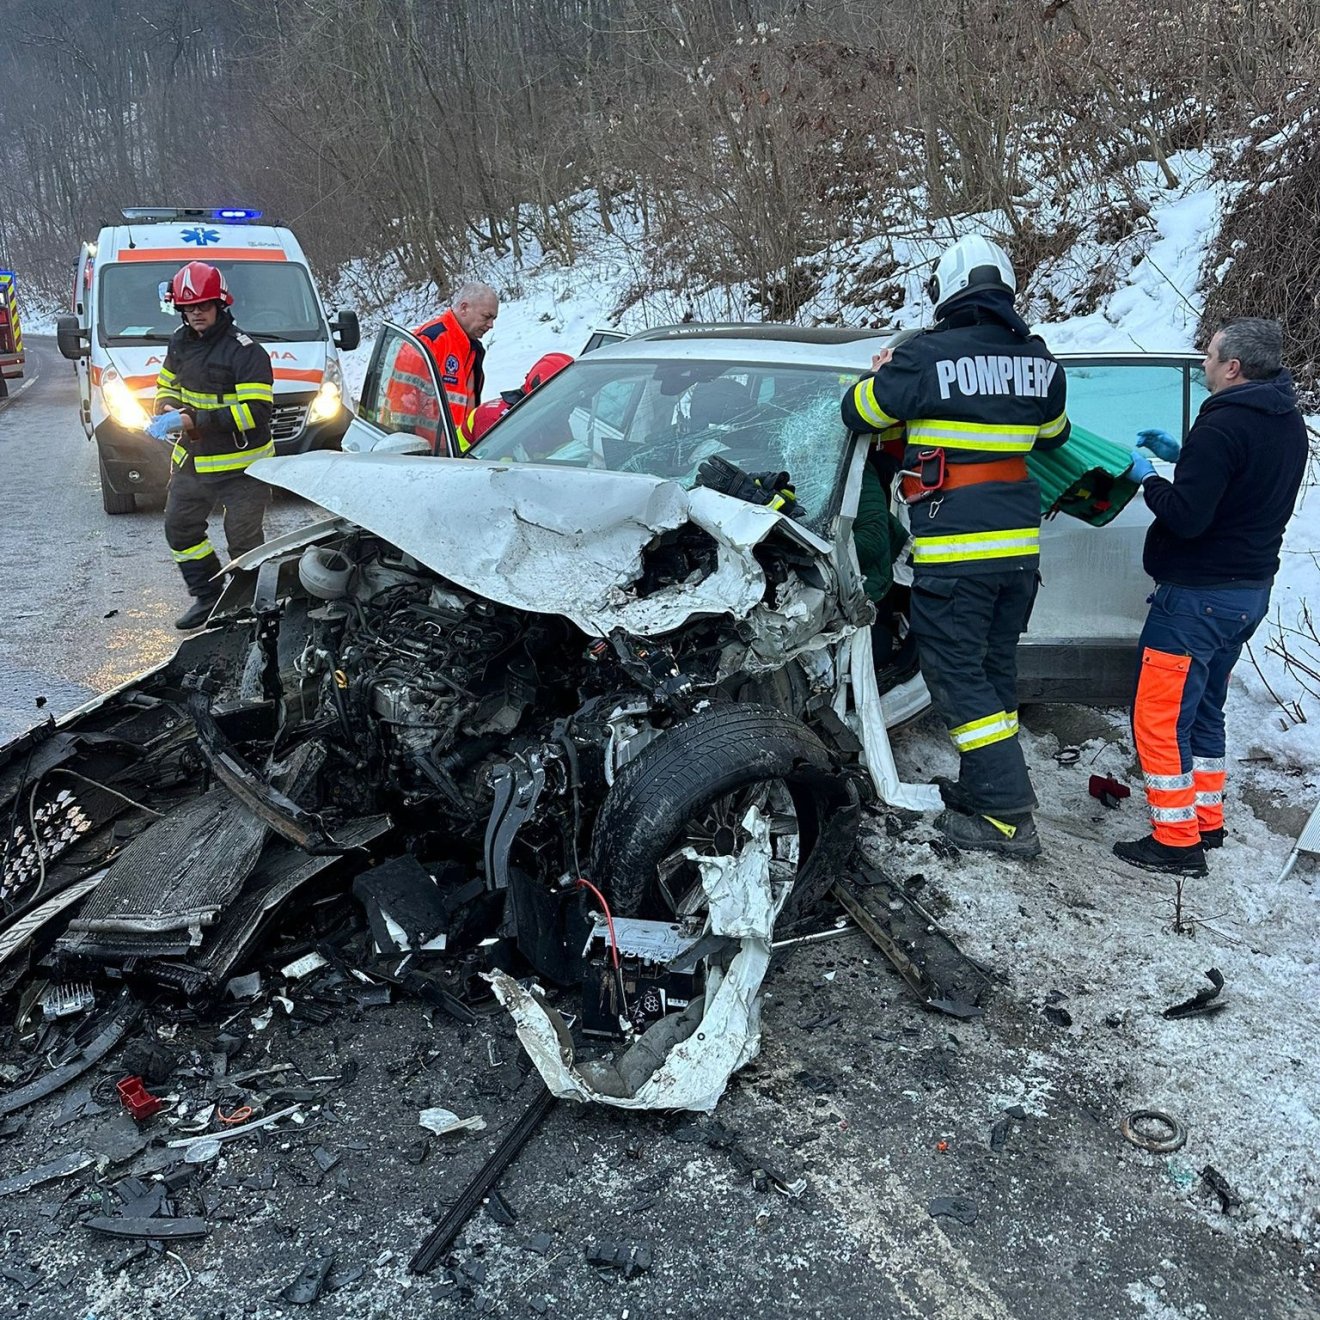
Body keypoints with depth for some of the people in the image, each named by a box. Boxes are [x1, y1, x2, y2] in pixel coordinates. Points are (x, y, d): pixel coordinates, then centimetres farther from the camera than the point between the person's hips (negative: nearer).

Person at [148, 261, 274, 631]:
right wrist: (166, 408, -4)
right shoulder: (180, 343, 7)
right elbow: (167, 383, 22)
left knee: (244, 540, 0)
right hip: (190, 461, 8)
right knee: (180, 528, 16)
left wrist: (195, 420, -29)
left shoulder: (245, 352, -18)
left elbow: (256, 411, -26)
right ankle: (208, 597, 31)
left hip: (240, 467, -8)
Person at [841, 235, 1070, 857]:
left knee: (958, 675, 0)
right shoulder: (1038, 360, 7)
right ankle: (981, 787, 29)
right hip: (1021, 543, 7)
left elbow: (859, 412, -1)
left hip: (954, 550, -6)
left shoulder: (927, 355, -12)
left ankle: (1008, 816, 0)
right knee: (995, 668, 17)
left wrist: (879, 373, 19)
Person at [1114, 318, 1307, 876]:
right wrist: (1181, 455, 11)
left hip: (1197, 595, -10)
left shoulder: (1222, 426, -22)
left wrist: (1149, 478, -8)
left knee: (1160, 719, -1)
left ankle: (1177, 842, 4)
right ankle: (1207, 822, 30)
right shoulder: (1289, 425, 8)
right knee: (1203, 710, 21)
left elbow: (1186, 517, -25)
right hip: (1251, 590, 10)